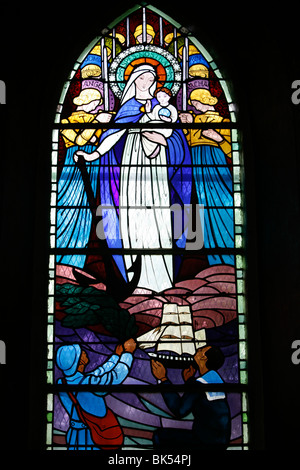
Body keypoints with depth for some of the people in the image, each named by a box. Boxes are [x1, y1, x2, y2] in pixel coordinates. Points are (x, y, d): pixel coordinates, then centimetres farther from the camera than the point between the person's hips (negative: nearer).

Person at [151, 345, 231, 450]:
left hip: (208, 442, -9)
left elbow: (180, 411, -21)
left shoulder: (199, 383, -18)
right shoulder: (217, 378, 9)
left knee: (159, 436, -3)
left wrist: (163, 378, -18)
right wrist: (189, 380, 19)